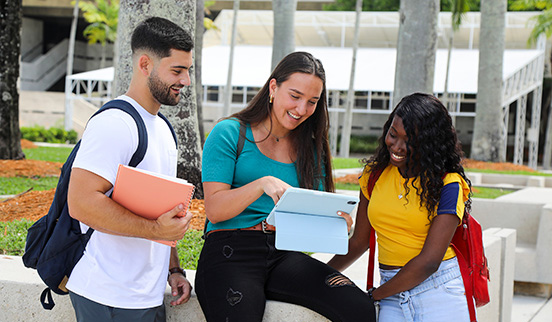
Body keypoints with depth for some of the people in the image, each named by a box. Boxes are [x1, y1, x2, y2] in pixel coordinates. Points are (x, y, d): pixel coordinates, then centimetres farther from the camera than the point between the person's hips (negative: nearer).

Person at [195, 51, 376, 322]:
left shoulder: (310, 149, 17)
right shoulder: (230, 133, 3)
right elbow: (214, 210, -5)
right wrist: (263, 184, -20)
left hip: (284, 256, 4)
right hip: (231, 252, -3)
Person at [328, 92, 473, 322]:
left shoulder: (447, 185, -7)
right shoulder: (375, 173, 8)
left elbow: (430, 260, -13)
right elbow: (359, 241, 14)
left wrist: (372, 296, -9)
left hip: (438, 292, -3)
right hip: (392, 294, 4)